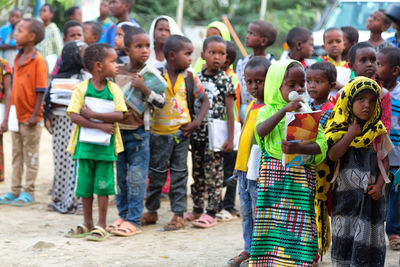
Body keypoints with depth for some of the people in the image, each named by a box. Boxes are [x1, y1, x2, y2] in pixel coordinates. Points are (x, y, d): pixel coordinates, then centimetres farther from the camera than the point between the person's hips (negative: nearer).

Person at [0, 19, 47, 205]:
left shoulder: (38, 61, -15)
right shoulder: (17, 59, 8)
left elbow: (41, 90, -16)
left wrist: (35, 114, -18)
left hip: (30, 117, -8)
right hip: (16, 116, 8)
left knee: (31, 155, 4)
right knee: (17, 155, 13)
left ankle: (28, 192, 11)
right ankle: (15, 190, 21)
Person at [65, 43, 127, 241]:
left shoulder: (114, 89, 1)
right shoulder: (81, 89, -4)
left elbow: (119, 115, -11)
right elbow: (74, 116, -12)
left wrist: (93, 115, -19)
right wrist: (100, 125, -20)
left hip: (106, 146, 0)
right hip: (84, 145, 0)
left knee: (103, 186, 1)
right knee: (85, 186, 8)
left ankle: (101, 226, 10)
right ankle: (88, 224, 22)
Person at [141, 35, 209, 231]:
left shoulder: (190, 78, -1)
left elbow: (204, 100, 6)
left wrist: (196, 122, -4)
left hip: (181, 132, 1)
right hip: (159, 132, -1)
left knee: (179, 172, 5)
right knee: (156, 172, 9)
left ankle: (178, 214, 11)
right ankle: (151, 211, 22)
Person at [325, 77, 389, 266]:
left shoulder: (377, 131, 2)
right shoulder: (339, 128, -2)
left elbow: (384, 160, 4)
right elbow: (332, 155, -16)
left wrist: (379, 185, -10)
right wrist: (351, 133, -16)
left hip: (370, 195, 1)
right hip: (345, 194, -1)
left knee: (368, 241, 2)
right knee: (345, 242, 5)